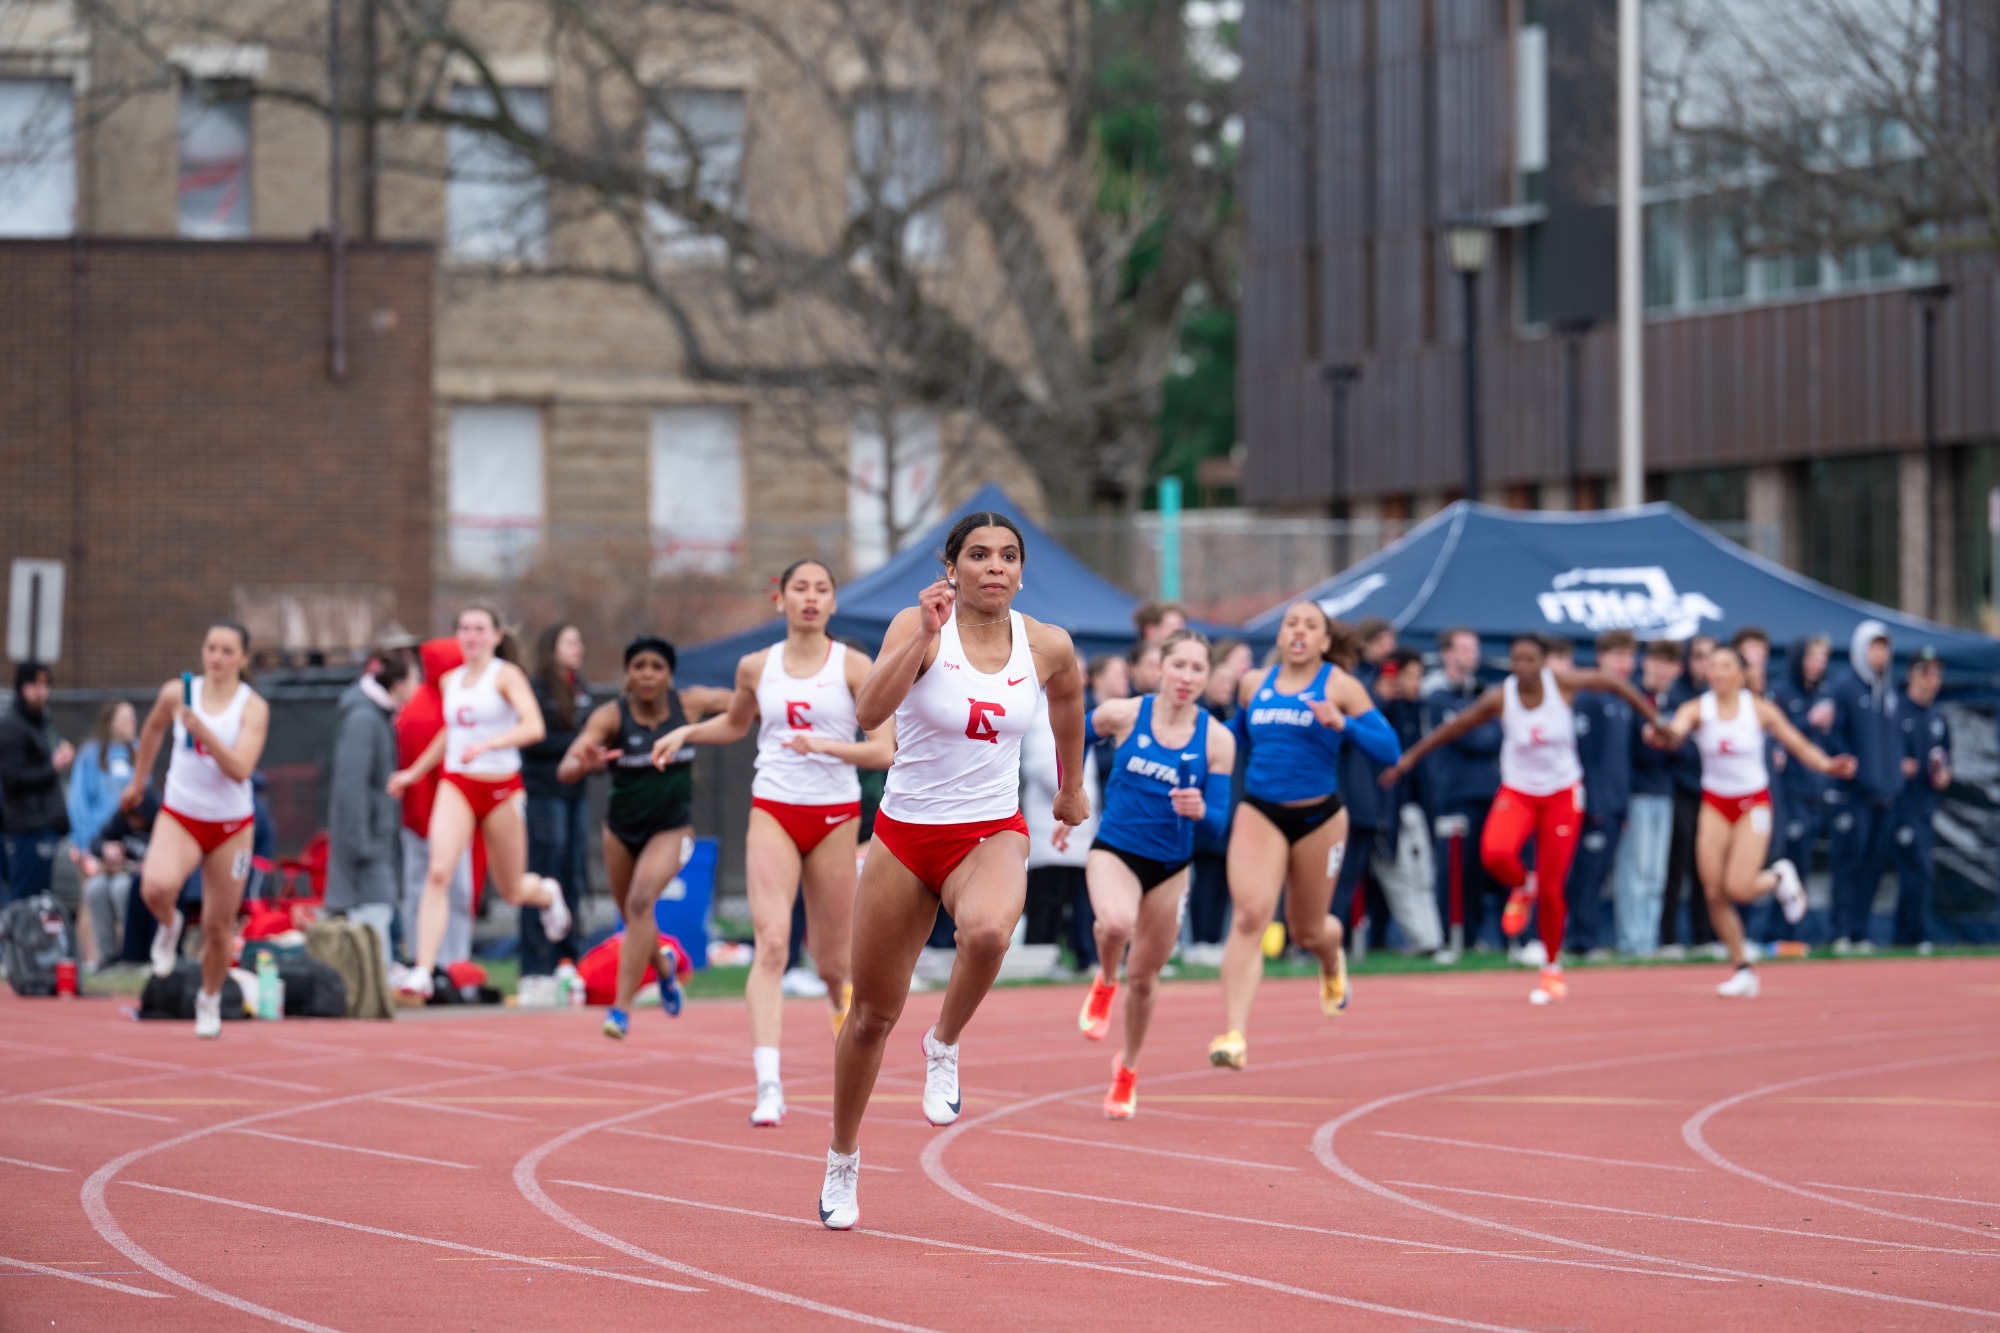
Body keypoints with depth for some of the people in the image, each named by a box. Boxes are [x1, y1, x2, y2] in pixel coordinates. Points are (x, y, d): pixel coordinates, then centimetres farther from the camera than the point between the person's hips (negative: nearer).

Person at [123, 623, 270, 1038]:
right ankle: (169, 925, 5)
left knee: (219, 925, 5)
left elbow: (240, 769, -22)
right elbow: (153, 729, 19)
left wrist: (203, 732, -34)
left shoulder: (253, 707, -10)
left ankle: (210, 999, 32)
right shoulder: (178, 693, -4)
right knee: (156, 886, -31)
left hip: (232, 825, 0)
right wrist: (138, 781, 26)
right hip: (179, 816, 0)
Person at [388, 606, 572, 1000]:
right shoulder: (450, 681, 10)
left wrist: (488, 744, -34)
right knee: (438, 872, -20)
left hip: (501, 787, -3)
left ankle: (548, 894, 49)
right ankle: (422, 974, -25)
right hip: (456, 786, 3)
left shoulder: (506, 675, -6)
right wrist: (414, 773, 30)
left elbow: (533, 727, -21)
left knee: (512, 891, 10)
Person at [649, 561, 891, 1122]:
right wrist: (686, 732, 11)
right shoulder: (756, 667, 6)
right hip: (772, 814, 1)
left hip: (836, 817, -1)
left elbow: (884, 751, -7)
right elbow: (735, 724, 27)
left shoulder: (853, 666, -2)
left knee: (831, 961, 8)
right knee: (771, 944, -18)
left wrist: (824, 745, -21)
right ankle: (768, 1085, -26)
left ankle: (843, 998, 47)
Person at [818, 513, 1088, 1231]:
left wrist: (1072, 784, 31)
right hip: (906, 833, -1)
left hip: (992, 834, 1)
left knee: (988, 931, -37)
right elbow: (868, 712, -28)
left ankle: (944, 1046, -6)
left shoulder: (1048, 647, -3)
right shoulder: (920, 627, -12)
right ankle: (842, 1162, 31)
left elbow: (1067, 700, 21)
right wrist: (924, 634, -36)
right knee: (874, 1015, 8)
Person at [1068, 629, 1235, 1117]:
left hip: (1170, 866, 2)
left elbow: (1219, 817, -8)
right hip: (1115, 850, -2)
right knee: (1117, 922, -35)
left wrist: (1199, 810, -31)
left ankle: (1127, 1069, 39)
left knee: (1143, 978, 13)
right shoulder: (1122, 714, -10)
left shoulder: (1217, 739, -9)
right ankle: (1103, 982, 0)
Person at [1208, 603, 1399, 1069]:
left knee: (1307, 931, 14)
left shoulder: (1340, 686, -3)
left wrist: (1343, 723, -22)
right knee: (1249, 916, -20)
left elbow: (1389, 750, -9)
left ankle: (1332, 964, 54)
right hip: (1259, 815, 1)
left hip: (1318, 817, -1)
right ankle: (1233, 1033, -27)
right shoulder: (1253, 684, 7)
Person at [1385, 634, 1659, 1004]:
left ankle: (1553, 969, 20)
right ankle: (1522, 888, 6)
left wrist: (1653, 719, 2)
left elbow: (1613, 682, 0)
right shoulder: (1499, 699, -11)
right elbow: (1455, 727, 0)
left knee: (1551, 889, -1)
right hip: (1517, 791, 0)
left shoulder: (1562, 683, -13)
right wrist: (1411, 756, 4)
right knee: (1495, 852, -31)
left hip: (1562, 795, 0)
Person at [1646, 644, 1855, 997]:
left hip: (1753, 804, -2)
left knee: (1738, 888, -18)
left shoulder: (1760, 710, -7)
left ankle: (1778, 878, 17)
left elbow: (1799, 746, -1)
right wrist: (1663, 736, -53)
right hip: (1715, 805, 2)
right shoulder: (1697, 710, -7)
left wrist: (1826, 765, -21)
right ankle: (1742, 970, 13)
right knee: (1714, 893, -4)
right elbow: (1676, 730, -28)